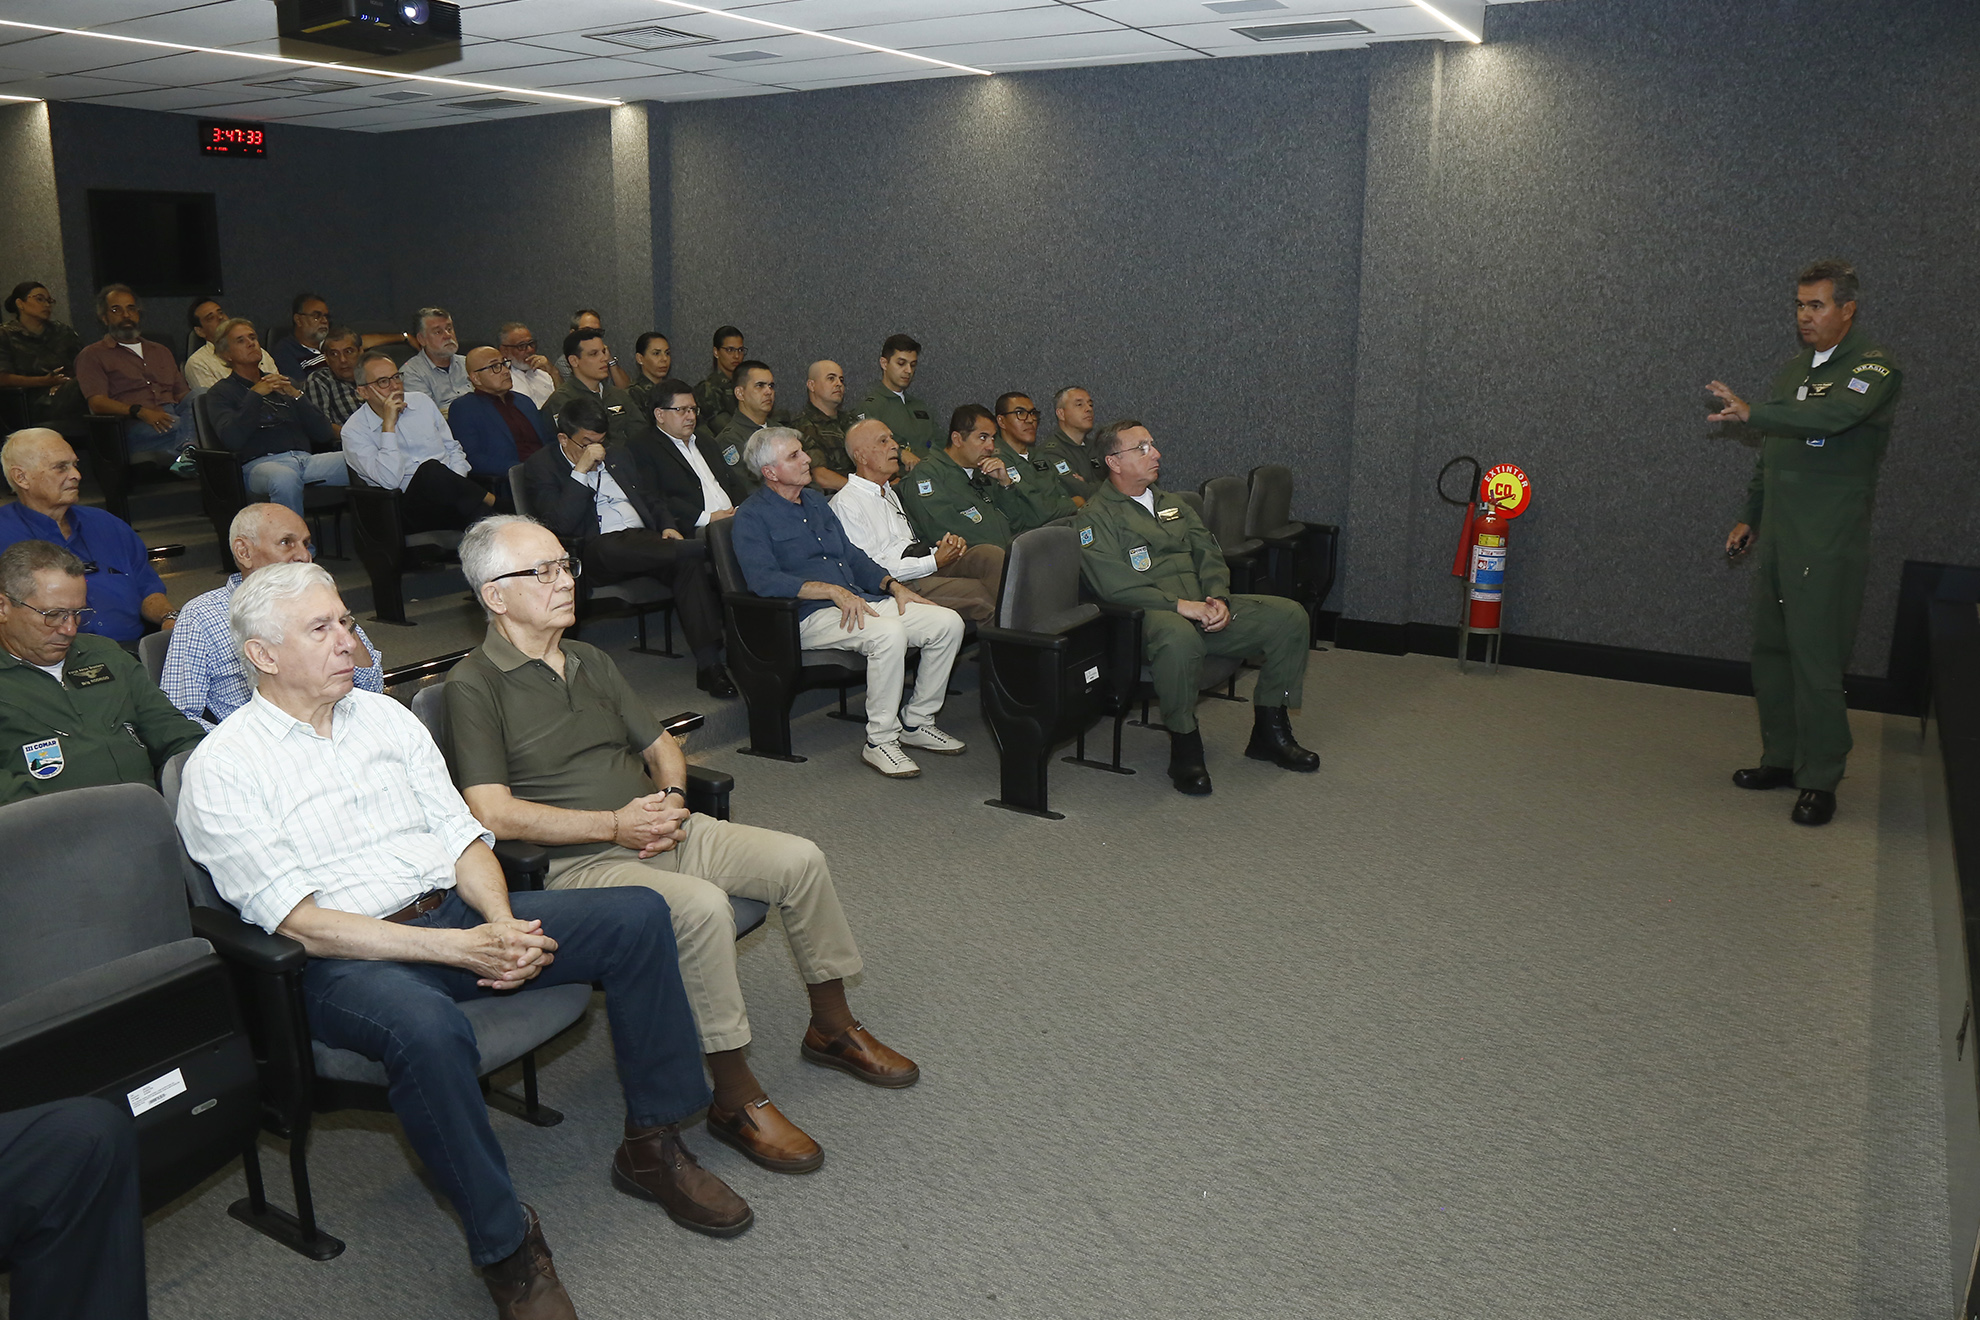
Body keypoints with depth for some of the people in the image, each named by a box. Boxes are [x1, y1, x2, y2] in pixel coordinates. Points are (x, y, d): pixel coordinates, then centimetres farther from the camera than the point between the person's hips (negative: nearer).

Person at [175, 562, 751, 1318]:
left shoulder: (385, 716, 13)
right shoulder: (221, 768, -6)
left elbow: (460, 835, 11)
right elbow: (302, 924, -15)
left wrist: (501, 922, -11)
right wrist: (457, 950, -23)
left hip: (457, 913, 6)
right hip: (343, 960, -6)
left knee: (638, 915, -10)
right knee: (426, 1027, -40)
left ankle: (652, 1147, 1)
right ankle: (504, 1246, -19)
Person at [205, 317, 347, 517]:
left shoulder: (285, 384, 30)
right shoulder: (221, 393, 17)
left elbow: (324, 434, 15)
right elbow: (232, 439, -5)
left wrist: (295, 395, 3)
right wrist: (255, 395, -5)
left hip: (306, 458, 4)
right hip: (261, 462, -4)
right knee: (285, 480, -42)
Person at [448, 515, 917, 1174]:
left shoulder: (590, 661, 18)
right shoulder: (473, 686, -7)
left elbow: (660, 744, 23)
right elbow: (493, 814, -16)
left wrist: (670, 797, 0)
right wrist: (614, 825, -18)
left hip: (659, 832, 8)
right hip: (577, 864, -7)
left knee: (801, 859, -8)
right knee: (702, 906, -34)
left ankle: (832, 1026, 12)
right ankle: (734, 1097, -18)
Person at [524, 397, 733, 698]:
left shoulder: (618, 454, 24)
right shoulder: (541, 466, 5)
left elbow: (650, 499, 30)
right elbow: (562, 524, -9)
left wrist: (667, 526, 8)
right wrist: (582, 470, -11)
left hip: (644, 542, 5)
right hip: (597, 551, -5)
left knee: (688, 560, -28)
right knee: (611, 548, -42)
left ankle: (708, 663, -35)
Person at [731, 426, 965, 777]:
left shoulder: (816, 501, 22)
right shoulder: (753, 517, -3)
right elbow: (765, 580, -17)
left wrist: (893, 585, 7)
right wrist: (832, 590, -24)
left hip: (860, 601, 8)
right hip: (810, 616, -8)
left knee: (948, 622, -8)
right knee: (889, 633, -35)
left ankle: (916, 722, 5)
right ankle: (880, 740, -21)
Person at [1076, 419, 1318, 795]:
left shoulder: (1172, 504, 24)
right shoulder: (1096, 517, 0)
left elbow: (1210, 555, 17)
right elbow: (1114, 585, -13)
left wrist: (1218, 599, -5)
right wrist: (1178, 605, -21)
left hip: (1203, 609, 7)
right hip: (1146, 615, -7)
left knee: (1289, 616, -8)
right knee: (1179, 637, -43)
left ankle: (1269, 730, 2)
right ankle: (1184, 746, -22)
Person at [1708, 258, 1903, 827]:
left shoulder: (1874, 367, -8)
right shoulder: (1794, 369, 16)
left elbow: (1833, 416, -29)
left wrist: (1752, 413, -35)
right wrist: (1749, 517, 20)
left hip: (1829, 544, -8)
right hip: (1778, 539, 8)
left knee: (1814, 660, -7)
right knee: (1771, 650, 11)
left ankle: (1820, 780, 1)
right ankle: (1781, 758, 22)